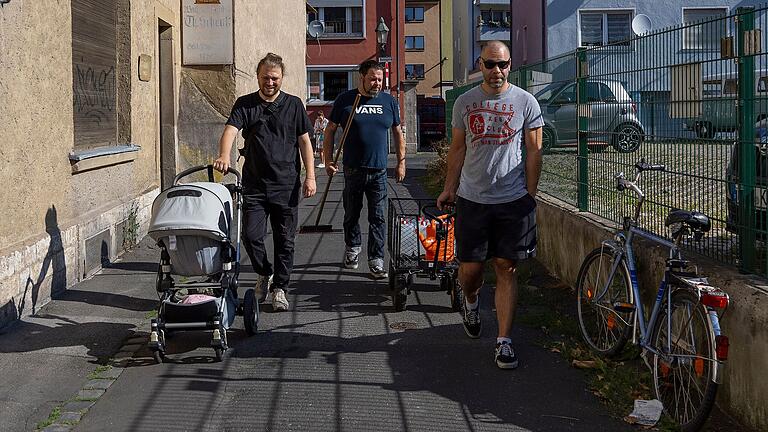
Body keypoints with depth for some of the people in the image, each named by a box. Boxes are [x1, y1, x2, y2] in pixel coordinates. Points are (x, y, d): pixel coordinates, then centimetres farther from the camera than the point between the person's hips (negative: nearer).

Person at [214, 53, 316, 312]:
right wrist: (224, 156, -33)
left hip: (286, 184, 1)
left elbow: (304, 141, 8)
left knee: (285, 240, 4)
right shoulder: (245, 104, 3)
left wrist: (310, 176, 0)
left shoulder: (293, 105, 7)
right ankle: (264, 273, 20)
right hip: (255, 184, 0)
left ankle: (279, 288, 17)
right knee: (251, 235, -7)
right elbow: (230, 130, -13)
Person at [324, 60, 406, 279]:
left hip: (379, 170, 1)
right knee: (352, 214, 11)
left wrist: (401, 162, 10)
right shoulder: (345, 100, 0)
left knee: (378, 218, -1)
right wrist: (328, 160, -2)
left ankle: (376, 261, 3)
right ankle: (353, 248, 33)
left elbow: (397, 133, 15)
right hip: (353, 169, -1)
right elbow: (330, 130, 5)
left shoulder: (389, 102, 7)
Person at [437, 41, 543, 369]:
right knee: (470, 267, 4)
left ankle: (504, 342, 6)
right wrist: (449, 189, 7)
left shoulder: (525, 101, 1)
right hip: (471, 199, 2)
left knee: (506, 269, 0)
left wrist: (530, 195, -1)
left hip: (513, 201, -1)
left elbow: (533, 151, 3)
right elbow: (457, 149, 13)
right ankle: (471, 304, 39)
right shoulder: (465, 102, 7)